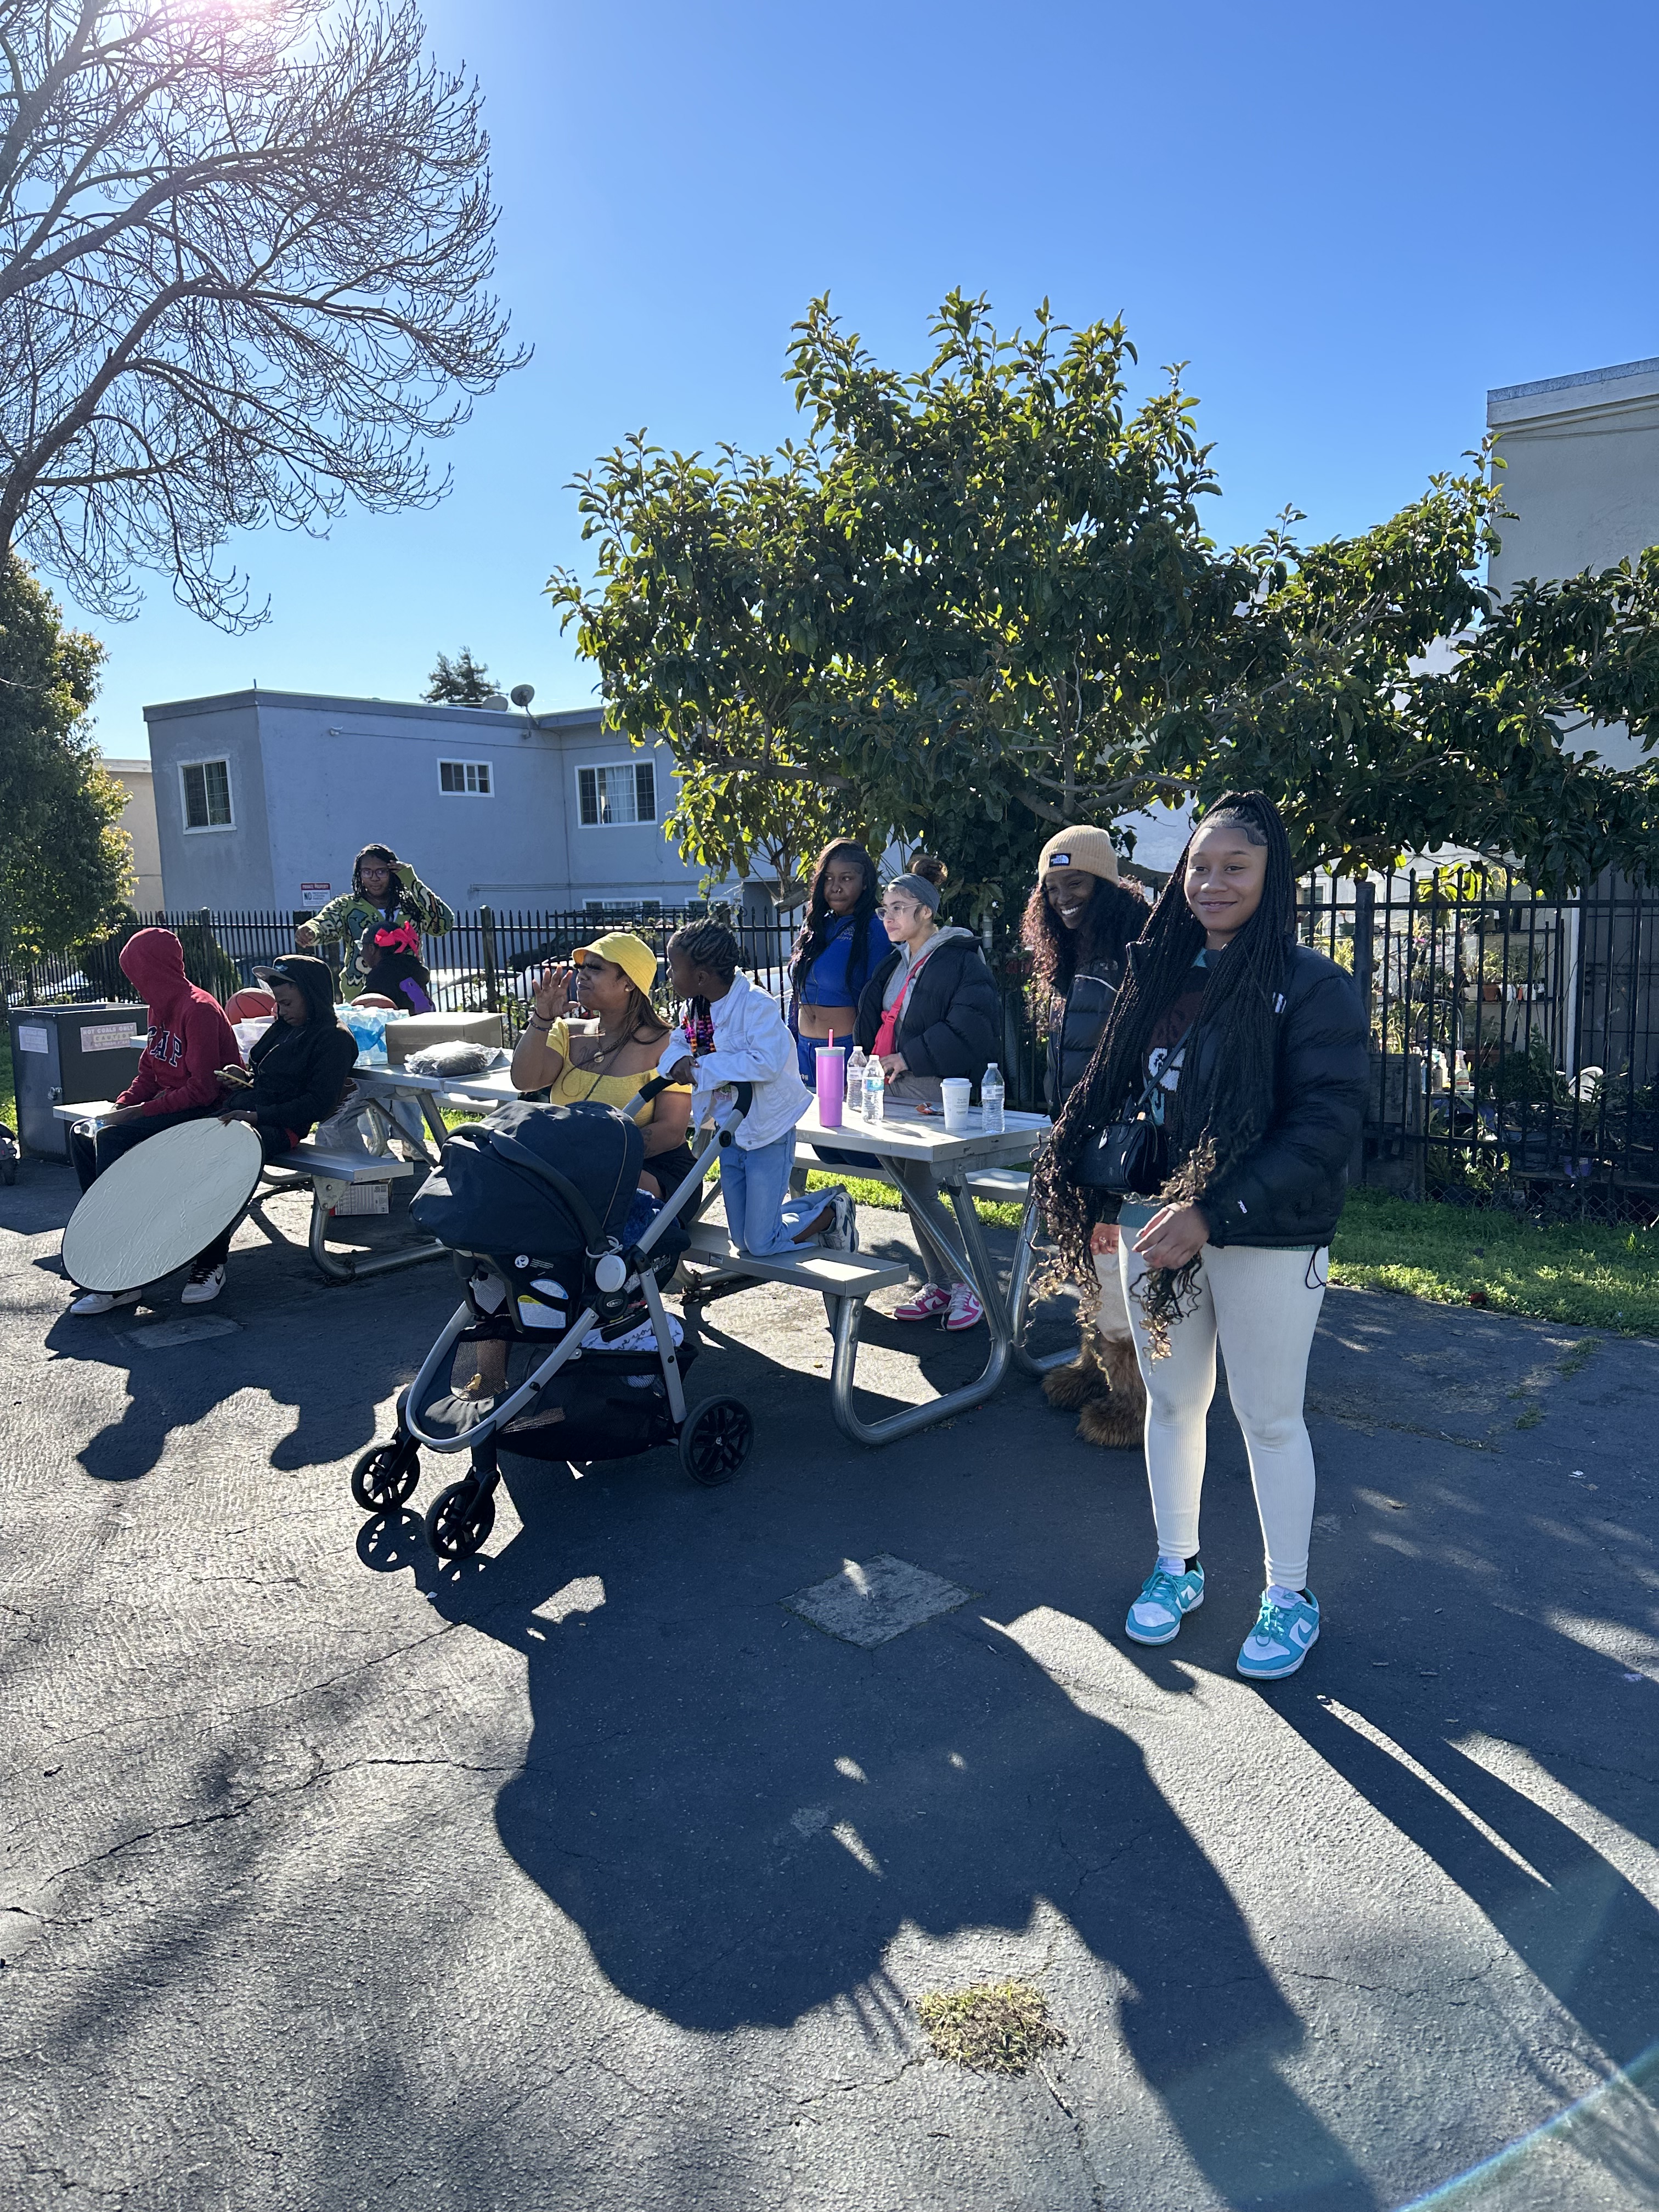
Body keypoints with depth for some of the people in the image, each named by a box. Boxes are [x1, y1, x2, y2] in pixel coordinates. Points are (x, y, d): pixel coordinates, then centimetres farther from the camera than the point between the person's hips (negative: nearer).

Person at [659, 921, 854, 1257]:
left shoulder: (756, 1005, -22)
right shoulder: (697, 1009, 2)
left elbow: (767, 1063, -34)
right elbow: (677, 1042, 12)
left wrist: (703, 1067, -29)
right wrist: (678, 1060, -13)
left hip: (768, 1132, -8)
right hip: (730, 1135, 8)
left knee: (762, 1245, -4)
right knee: (742, 1240, 14)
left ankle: (833, 1211, 17)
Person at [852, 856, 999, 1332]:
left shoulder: (961, 959, -8)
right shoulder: (896, 963, 17)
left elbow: (969, 1026, -19)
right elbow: (874, 1018, 26)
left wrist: (909, 1057, -19)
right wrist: (873, 1061, 8)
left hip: (934, 1093, -8)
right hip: (892, 1090, 8)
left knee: (921, 1192, -10)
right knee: (913, 1192, 9)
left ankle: (965, 1284, 3)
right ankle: (938, 1287, 19)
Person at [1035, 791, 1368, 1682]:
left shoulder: (1311, 985, -12)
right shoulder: (1163, 973, 7)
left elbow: (1324, 1126, -19)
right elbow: (1121, 1095, 17)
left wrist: (1213, 1215, -25)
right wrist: (1112, 1170, -2)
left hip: (1265, 1241, -5)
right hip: (1155, 1224, 6)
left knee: (1269, 1416, 7)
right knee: (1171, 1401, 16)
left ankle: (1289, 1596, 26)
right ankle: (1176, 1564, 35)